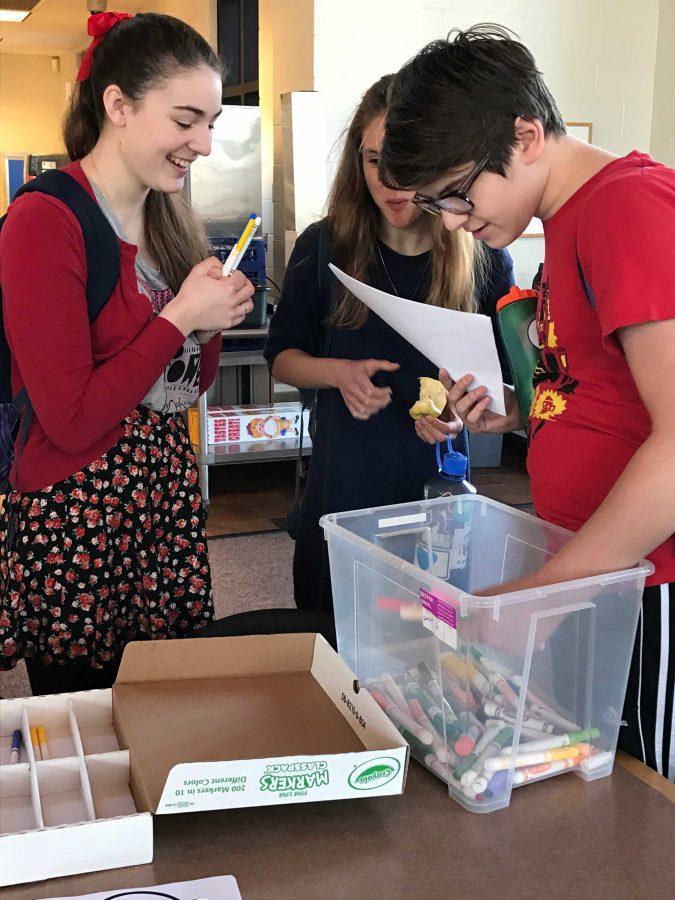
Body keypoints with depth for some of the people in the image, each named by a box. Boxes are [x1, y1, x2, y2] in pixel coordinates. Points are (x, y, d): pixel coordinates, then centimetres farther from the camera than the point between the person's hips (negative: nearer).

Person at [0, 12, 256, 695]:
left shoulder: (166, 216, 10)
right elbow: (72, 421, -18)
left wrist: (214, 322, -3)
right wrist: (179, 316, -16)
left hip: (169, 497, 7)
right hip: (77, 518, -7)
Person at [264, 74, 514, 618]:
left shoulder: (482, 258, -6)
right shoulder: (325, 248, -3)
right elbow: (282, 356, 7)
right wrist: (339, 373, -13)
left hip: (438, 481, 0)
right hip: (345, 480, 1)